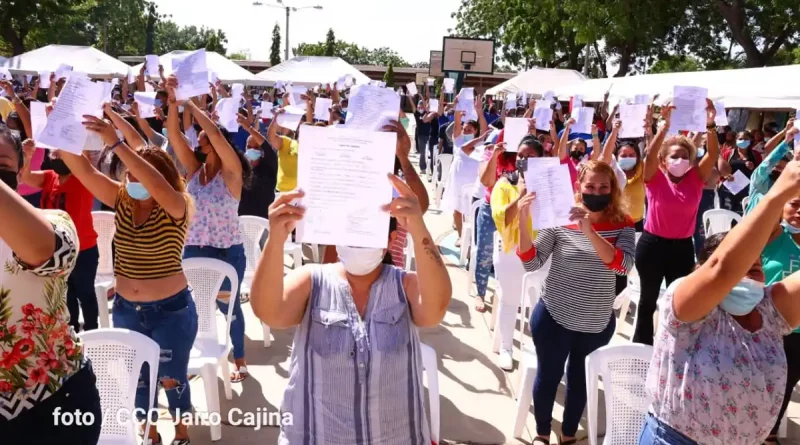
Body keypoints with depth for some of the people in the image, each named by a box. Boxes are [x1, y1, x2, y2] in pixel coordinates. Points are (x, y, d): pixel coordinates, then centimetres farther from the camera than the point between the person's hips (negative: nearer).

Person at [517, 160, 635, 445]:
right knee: (548, 376, 12)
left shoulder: (622, 225, -6)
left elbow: (623, 265, -23)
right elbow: (531, 263, -14)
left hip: (598, 323, 2)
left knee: (580, 379, 19)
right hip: (554, 317, -1)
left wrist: (589, 230, -36)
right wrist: (523, 221, -28)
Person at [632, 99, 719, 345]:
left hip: (683, 247, 3)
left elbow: (713, 153, -14)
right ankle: (641, 348, 26)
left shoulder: (696, 179, -1)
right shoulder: (655, 178, -7)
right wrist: (666, 125, -37)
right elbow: (650, 154, -25)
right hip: (652, 244, -2)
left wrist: (710, 126, -29)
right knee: (648, 299, 12)